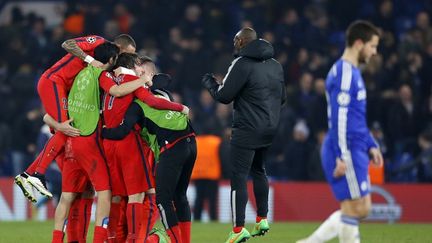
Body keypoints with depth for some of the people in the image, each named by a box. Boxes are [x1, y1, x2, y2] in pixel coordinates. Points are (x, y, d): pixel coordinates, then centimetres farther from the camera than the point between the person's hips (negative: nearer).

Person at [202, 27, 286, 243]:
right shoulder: (275, 65, 12)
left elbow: (223, 95, -10)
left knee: (239, 176, -6)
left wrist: (209, 82, 7)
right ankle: (262, 219, 25)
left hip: (247, 129, -8)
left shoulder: (242, 64, -12)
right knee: (258, 170, 23)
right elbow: (281, 97, 18)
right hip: (270, 128, 8)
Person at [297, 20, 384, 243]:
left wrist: (371, 145, 22)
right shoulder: (344, 73, -14)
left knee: (361, 209, 10)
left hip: (355, 152, 10)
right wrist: (342, 157, -22)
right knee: (355, 208, -6)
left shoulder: (352, 72, 19)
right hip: (347, 152, -10)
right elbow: (339, 118, -20)